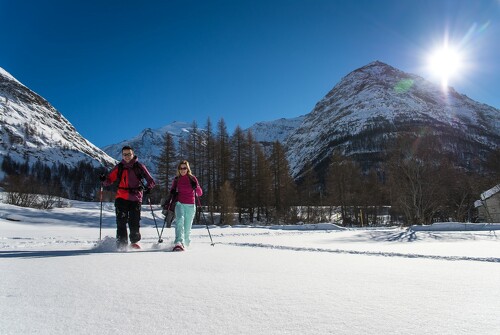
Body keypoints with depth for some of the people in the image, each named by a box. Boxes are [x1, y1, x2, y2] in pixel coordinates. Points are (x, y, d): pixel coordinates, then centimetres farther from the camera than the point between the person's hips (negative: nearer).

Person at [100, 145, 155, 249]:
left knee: (134, 223, -2)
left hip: (135, 198, -1)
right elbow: (109, 180, 7)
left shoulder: (139, 166, 4)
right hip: (121, 198, 1)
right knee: (121, 222, -5)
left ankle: (134, 242, 20)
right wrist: (104, 180, -15)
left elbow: (151, 181, 3)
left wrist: (147, 188, -16)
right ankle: (121, 245, 4)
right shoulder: (119, 167, 9)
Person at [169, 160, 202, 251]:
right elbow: (172, 190, 23)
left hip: (190, 206, 0)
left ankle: (185, 244, 21)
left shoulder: (192, 178, 4)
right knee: (180, 220, -25)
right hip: (180, 204, 0)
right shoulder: (176, 179, 9)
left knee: (187, 227, 3)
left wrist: (196, 187, -19)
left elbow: (200, 193, 2)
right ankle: (178, 242, -37)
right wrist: (172, 192, -1)